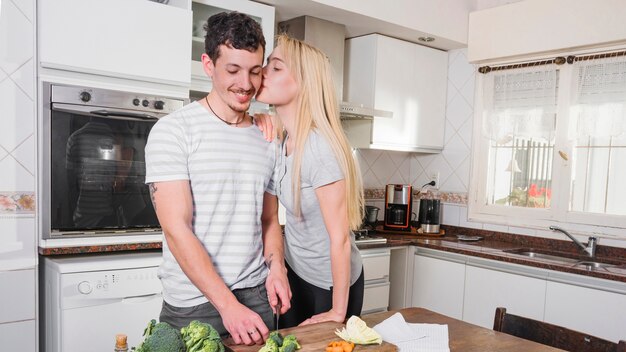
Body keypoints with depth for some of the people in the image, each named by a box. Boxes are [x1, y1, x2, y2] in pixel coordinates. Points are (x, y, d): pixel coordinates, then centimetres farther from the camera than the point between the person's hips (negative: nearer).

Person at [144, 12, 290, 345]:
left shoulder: (267, 140, 7)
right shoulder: (173, 130, -10)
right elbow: (177, 229, -16)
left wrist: (276, 266, -6)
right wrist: (228, 305, -20)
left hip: (257, 297, 5)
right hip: (192, 306, -4)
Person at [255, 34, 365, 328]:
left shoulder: (319, 148, -29)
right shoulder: (281, 140, -7)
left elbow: (340, 238, -23)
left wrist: (338, 312, -15)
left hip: (331, 281, -7)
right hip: (294, 271, 7)